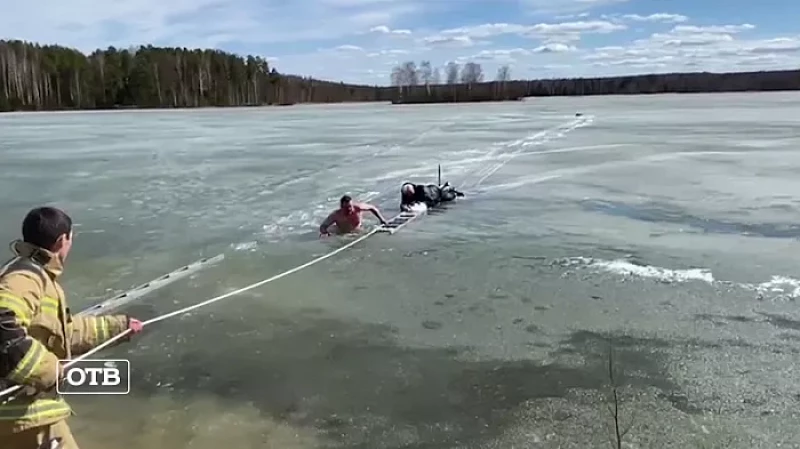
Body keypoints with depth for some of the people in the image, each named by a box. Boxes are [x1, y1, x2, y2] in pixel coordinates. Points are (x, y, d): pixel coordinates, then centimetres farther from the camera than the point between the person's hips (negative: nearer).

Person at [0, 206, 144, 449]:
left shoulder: (37, 278, 15)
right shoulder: (24, 277, -19)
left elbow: (67, 331, 26)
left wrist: (119, 325, 32)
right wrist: (49, 369, -27)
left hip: (20, 403, 11)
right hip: (22, 409, -11)